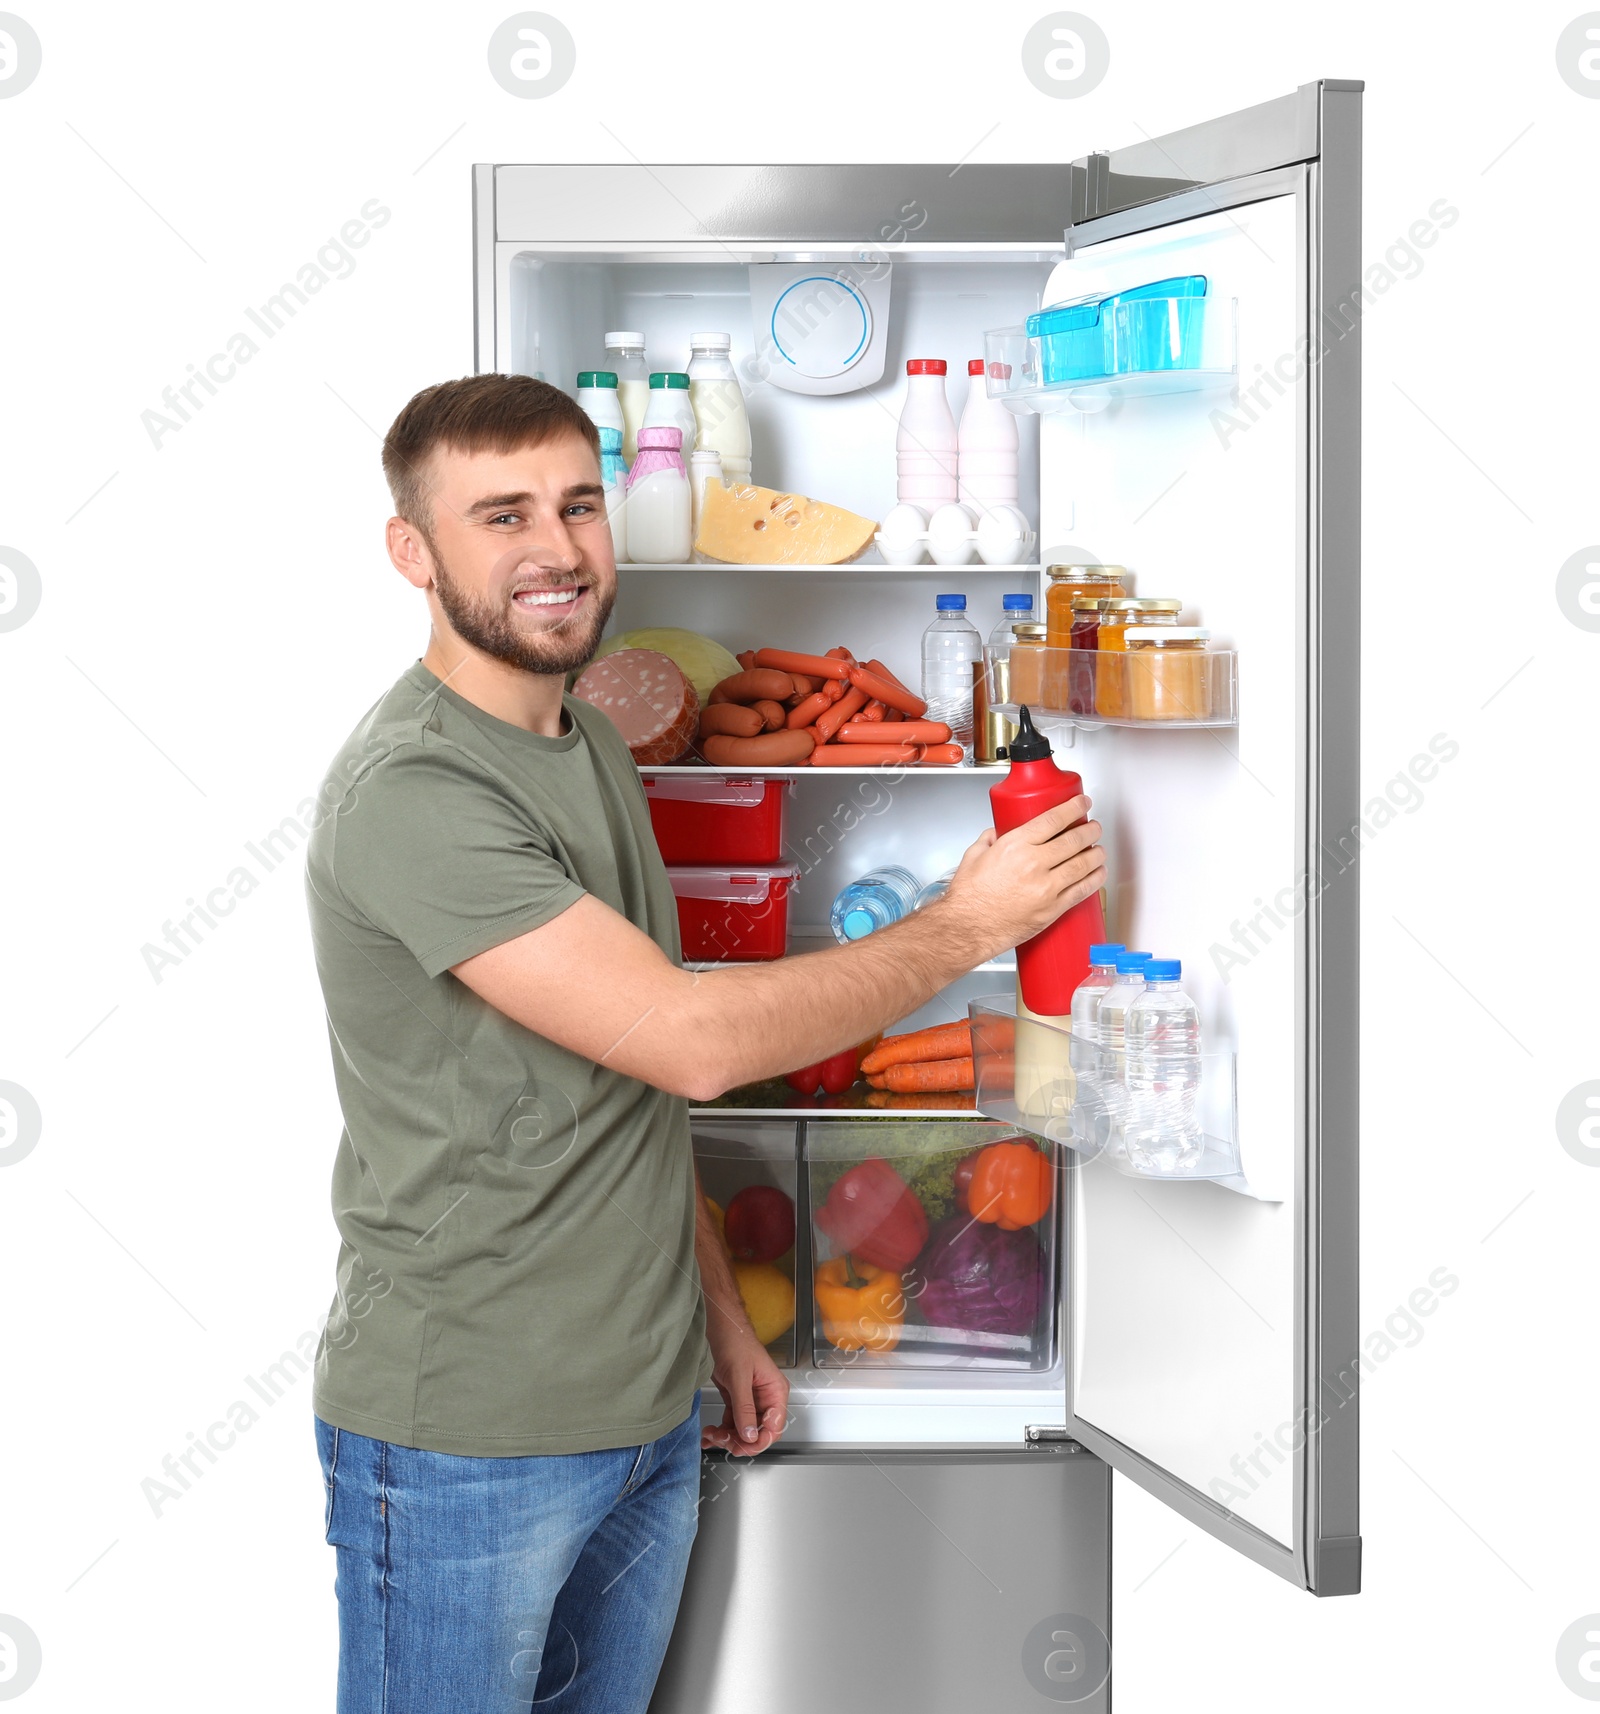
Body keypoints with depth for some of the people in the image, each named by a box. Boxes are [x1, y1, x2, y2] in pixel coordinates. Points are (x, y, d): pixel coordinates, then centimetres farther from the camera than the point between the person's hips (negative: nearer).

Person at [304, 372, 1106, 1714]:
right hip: (462, 1437, -8)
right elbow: (691, 1038, -25)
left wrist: (716, 1311, 17)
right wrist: (967, 924, -15)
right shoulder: (411, 794, -20)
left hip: (649, 1405, 8)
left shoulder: (592, 746, 11)